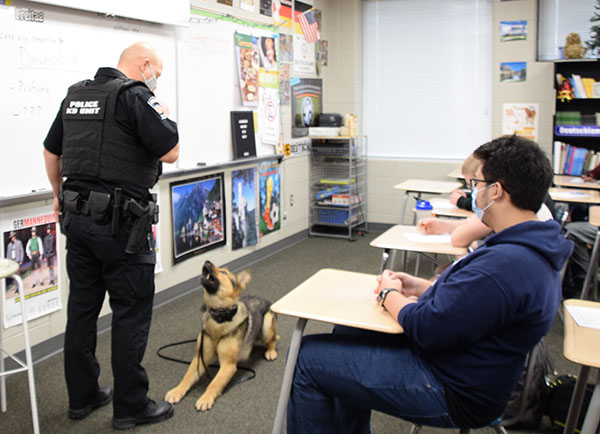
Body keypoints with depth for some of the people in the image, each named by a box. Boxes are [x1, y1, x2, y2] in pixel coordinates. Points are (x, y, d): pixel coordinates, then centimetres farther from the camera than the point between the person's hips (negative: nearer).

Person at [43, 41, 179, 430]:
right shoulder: (135, 95, -11)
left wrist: (61, 194, 31)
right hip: (120, 222, -8)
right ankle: (131, 406, 12)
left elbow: (51, 151, 21)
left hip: (77, 217, 8)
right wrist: (163, 115, 2)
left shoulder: (75, 94, 14)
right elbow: (170, 153, -14)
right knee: (132, 311, 2)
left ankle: (82, 396, 28)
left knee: (82, 307, 15)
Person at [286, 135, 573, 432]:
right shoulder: (536, 249, 4)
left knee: (306, 357, -7)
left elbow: (425, 329, -28)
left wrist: (389, 294, -8)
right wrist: (421, 287, 5)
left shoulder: (506, 263, -32)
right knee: (346, 333, 24)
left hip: (451, 394, -11)